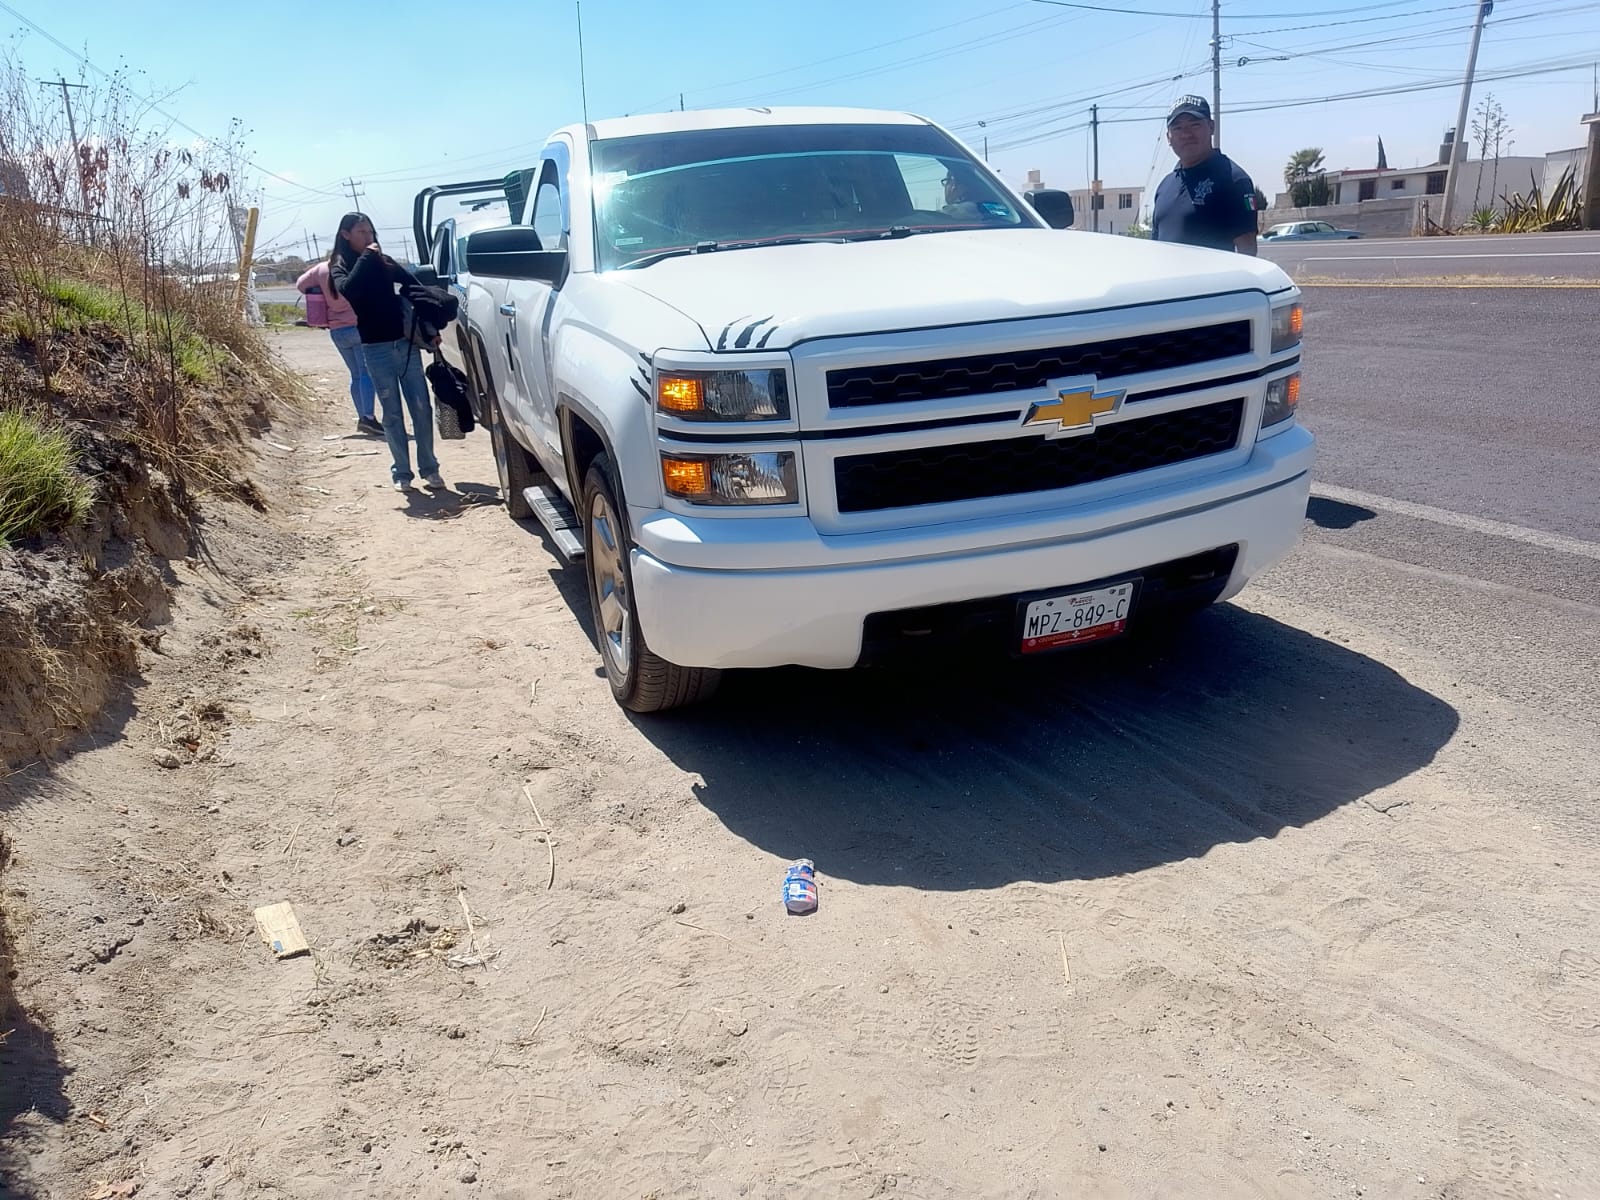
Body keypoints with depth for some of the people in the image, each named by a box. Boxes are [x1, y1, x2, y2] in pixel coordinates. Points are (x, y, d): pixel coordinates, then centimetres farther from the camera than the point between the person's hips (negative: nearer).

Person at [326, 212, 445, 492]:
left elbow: (415, 286, 12)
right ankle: (401, 472, 11)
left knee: (422, 408, 1)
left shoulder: (384, 261, 10)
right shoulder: (340, 267, 1)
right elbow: (347, 290, -21)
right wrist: (365, 258, -16)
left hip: (406, 342, 3)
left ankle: (429, 468, 11)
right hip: (376, 349, -3)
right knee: (393, 413, 2)